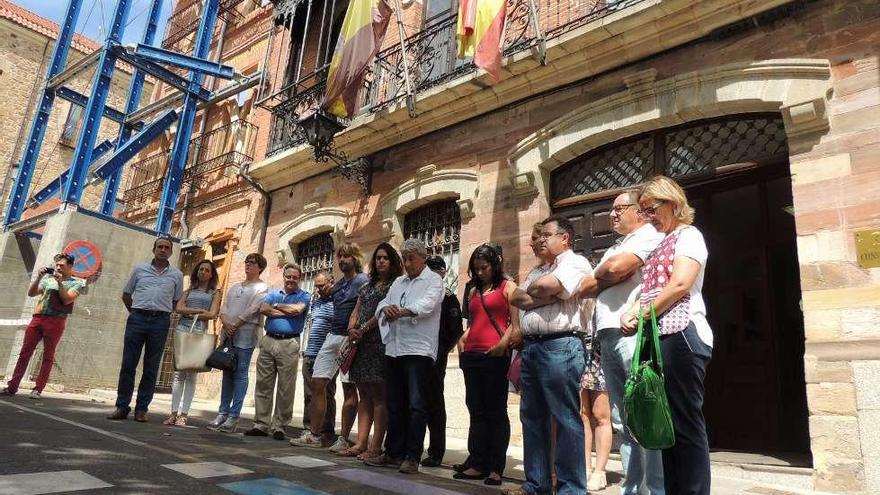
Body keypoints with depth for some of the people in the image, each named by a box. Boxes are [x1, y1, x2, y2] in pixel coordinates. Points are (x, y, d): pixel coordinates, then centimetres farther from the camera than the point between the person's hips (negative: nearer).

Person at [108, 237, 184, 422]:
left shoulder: (176, 275, 8)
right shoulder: (140, 269, 10)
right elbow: (126, 294, 17)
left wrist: (163, 314, 5)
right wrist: (135, 312, 10)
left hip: (160, 322, 0)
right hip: (137, 318, 1)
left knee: (151, 368, 3)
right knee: (128, 364, 1)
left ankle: (141, 409, 10)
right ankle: (122, 407, 9)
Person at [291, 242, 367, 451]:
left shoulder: (363, 281, -6)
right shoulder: (338, 285, 19)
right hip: (332, 337, 8)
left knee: (349, 389, -2)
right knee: (317, 383, 5)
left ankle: (343, 439, 5)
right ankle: (313, 435, 14)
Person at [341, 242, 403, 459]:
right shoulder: (367, 286, 21)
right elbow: (356, 312, 16)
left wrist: (363, 329, -12)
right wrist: (352, 329, -3)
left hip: (380, 341, -7)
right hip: (361, 343, 7)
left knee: (378, 394, -6)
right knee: (364, 394, 8)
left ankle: (376, 446, -3)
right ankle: (361, 443, 12)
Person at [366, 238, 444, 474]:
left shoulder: (434, 280, 1)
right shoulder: (399, 282, 21)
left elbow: (427, 304, -17)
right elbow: (381, 305, 11)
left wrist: (401, 311, -27)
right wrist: (386, 309, -12)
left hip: (419, 349, -6)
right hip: (394, 349, 6)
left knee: (416, 404, -6)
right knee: (395, 405, 12)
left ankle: (412, 457, 2)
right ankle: (393, 453, 21)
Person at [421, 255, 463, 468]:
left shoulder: (449, 298, 0)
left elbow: (456, 331, -4)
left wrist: (442, 352, -7)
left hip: (435, 357, -4)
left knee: (434, 402, 2)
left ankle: (436, 452, 10)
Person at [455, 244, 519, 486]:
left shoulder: (507, 287, 3)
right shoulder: (474, 291, 20)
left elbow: (515, 323, -4)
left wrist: (504, 342, -18)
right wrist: (462, 340, 9)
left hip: (496, 355, -6)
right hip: (472, 355, 6)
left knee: (496, 412, 0)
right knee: (476, 412, 9)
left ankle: (496, 468, 6)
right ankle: (476, 465, 15)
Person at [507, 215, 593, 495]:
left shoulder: (576, 262, -2)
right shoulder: (538, 271, 24)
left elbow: (547, 286, -18)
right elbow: (515, 298, 11)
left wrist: (531, 291, 3)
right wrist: (541, 298, -5)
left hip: (559, 346, -9)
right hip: (530, 346, 9)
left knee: (566, 419, -4)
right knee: (532, 417, 11)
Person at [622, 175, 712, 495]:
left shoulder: (688, 235, 0)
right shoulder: (660, 243, 24)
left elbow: (680, 285, -14)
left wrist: (641, 316, -8)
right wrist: (634, 312, 0)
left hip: (681, 333, -9)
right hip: (659, 337, 9)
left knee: (686, 424, -6)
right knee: (667, 424, 10)